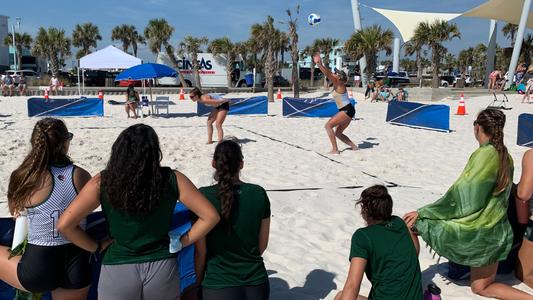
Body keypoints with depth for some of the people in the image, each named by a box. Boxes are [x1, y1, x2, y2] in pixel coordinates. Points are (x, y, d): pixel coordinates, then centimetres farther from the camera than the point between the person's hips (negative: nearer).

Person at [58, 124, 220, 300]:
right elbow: (210, 216, -8)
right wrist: (182, 242, 2)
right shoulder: (172, 179, -8)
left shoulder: (102, 182, -8)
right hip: (163, 270, 1)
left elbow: (64, 224, -9)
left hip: (118, 272, 0)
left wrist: (96, 246, 4)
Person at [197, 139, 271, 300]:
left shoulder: (204, 196, -13)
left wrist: (198, 278, 10)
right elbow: (263, 244, 5)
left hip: (218, 286, -3)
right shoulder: (259, 194, -5)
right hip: (257, 283, 3)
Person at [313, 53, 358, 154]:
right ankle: (353, 146, 18)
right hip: (346, 111, 10)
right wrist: (318, 64, 13)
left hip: (347, 111, -10)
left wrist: (320, 64, -25)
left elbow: (328, 74, -22)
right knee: (337, 133, 15)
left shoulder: (339, 85, -11)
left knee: (328, 125, -12)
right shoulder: (337, 84, 11)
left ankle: (335, 150, -14)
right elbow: (328, 73, 15)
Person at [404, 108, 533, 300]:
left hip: (477, 232, -8)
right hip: (496, 232, 8)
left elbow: (460, 197, -23)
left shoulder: (485, 154, -21)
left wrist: (423, 213, -18)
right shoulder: (505, 157, 4)